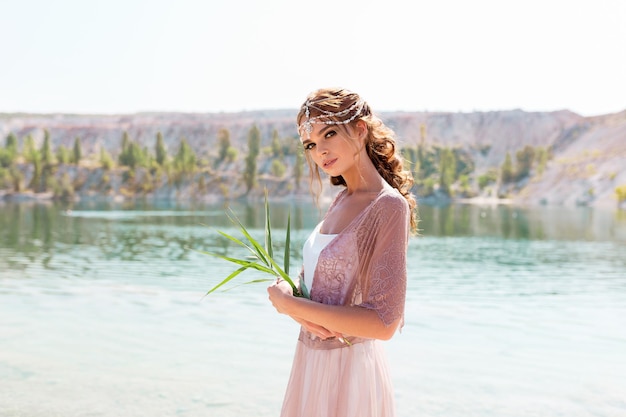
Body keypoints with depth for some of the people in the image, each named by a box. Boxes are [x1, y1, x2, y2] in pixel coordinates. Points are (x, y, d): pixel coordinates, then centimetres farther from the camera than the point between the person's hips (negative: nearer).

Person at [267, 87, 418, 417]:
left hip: (348, 366, -7)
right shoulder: (342, 199, 4)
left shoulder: (388, 206, -19)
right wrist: (302, 312, -11)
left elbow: (383, 323, -23)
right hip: (312, 359, 7)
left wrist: (290, 304, -17)